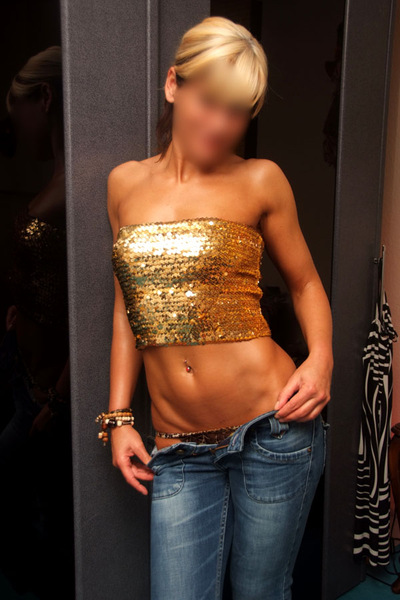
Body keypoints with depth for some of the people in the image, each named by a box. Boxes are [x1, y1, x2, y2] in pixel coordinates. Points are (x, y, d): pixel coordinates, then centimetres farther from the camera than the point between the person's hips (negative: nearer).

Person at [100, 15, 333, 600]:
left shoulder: (259, 180, -2)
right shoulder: (125, 184, 7)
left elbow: (305, 283, 9)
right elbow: (128, 306, 11)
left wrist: (321, 358, -9)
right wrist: (118, 416, 8)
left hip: (273, 431, -2)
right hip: (179, 452, 3)